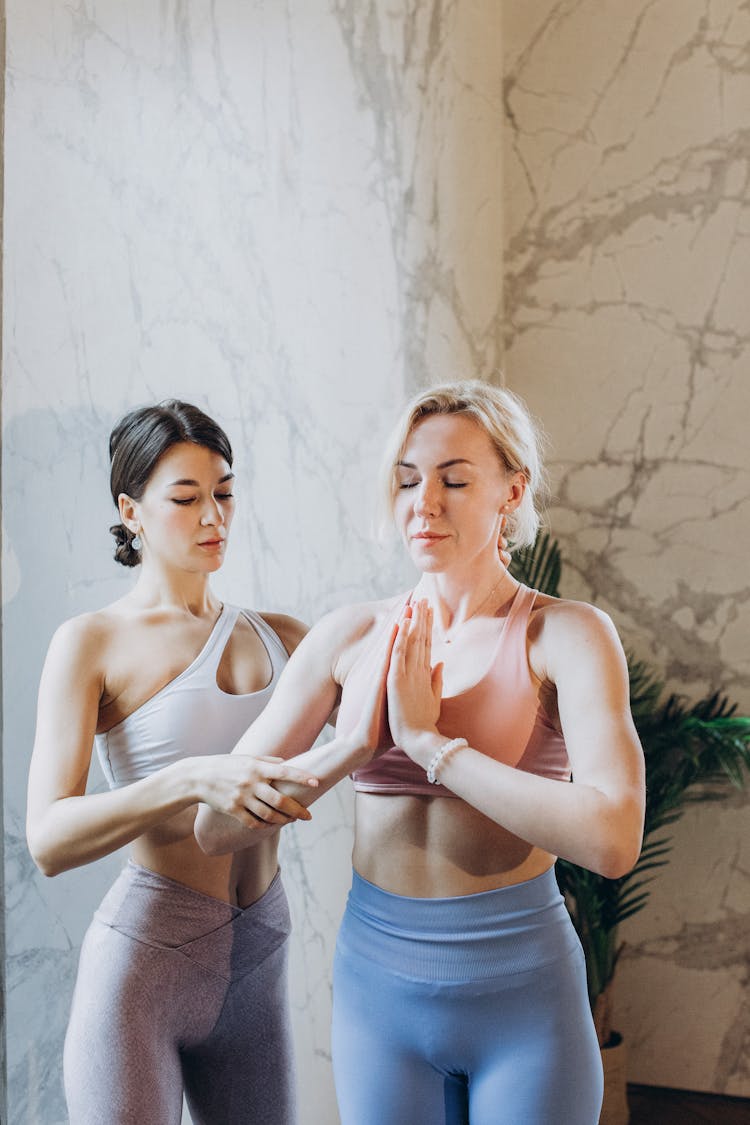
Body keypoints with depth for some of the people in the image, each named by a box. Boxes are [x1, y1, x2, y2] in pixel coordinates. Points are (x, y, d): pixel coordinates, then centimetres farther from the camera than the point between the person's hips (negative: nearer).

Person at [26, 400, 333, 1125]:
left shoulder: (279, 638, 9)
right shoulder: (91, 643, -5)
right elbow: (48, 840, -16)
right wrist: (192, 780, -31)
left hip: (258, 959, 5)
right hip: (144, 955, -4)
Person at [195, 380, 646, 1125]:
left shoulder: (566, 635, -10)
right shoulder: (350, 637, -2)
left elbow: (613, 840, -25)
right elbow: (216, 826, -3)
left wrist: (430, 741, -22)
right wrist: (352, 747, -17)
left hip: (522, 988, -2)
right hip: (378, 980, 3)